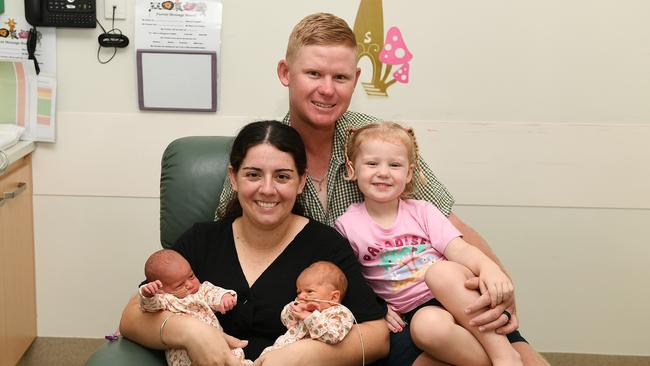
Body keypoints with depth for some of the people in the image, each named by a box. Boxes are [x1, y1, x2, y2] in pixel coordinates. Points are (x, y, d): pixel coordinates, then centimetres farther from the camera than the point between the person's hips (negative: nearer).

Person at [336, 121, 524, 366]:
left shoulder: (422, 212, 8)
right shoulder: (347, 226, 4)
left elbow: (459, 250, -4)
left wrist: (489, 268, -24)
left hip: (459, 296, 2)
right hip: (413, 310, -2)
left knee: (442, 270, -34)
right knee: (427, 326, -38)